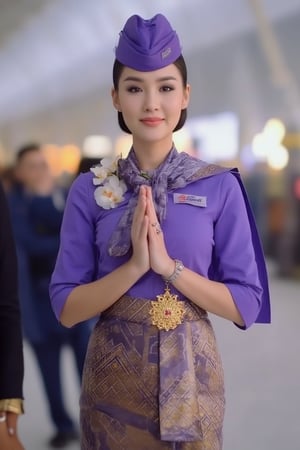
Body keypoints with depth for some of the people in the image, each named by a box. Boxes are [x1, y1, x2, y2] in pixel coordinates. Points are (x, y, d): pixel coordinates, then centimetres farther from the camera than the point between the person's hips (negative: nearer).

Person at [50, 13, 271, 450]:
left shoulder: (221, 187, -5)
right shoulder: (89, 189, -4)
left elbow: (246, 306, -7)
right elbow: (66, 307, -5)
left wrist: (168, 265, -19)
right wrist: (134, 265, -20)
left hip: (190, 372, 0)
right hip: (113, 374, 0)